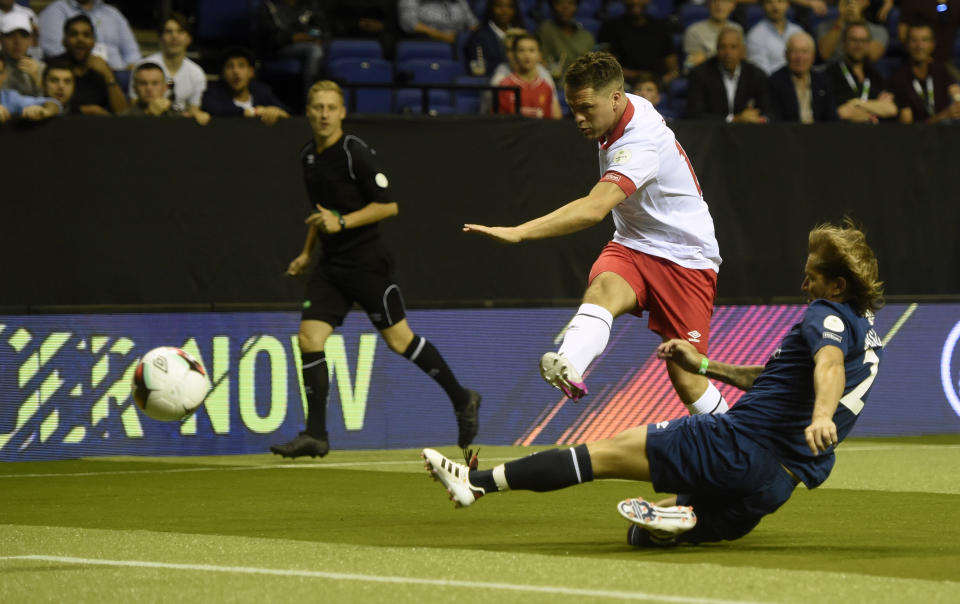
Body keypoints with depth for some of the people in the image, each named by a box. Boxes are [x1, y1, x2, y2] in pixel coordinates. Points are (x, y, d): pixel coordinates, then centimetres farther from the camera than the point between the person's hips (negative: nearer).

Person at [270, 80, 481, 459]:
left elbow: (388, 205, -14)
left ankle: (462, 400, 18)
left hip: (367, 262, -7)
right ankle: (315, 435, -3)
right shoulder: (308, 157, 11)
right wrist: (306, 253, 25)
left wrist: (342, 222, -21)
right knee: (309, 338, -5)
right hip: (331, 266, 7)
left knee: (399, 339, -1)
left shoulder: (356, 153, -13)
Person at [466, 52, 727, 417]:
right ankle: (569, 368, -60)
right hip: (633, 246, 7)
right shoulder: (630, 107, -1)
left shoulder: (640, 145, -29)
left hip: (685, 259, -7)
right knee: (603, 287, -31)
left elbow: (594, 209, -43)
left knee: (688, 383, -9)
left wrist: (518, 233, -52)